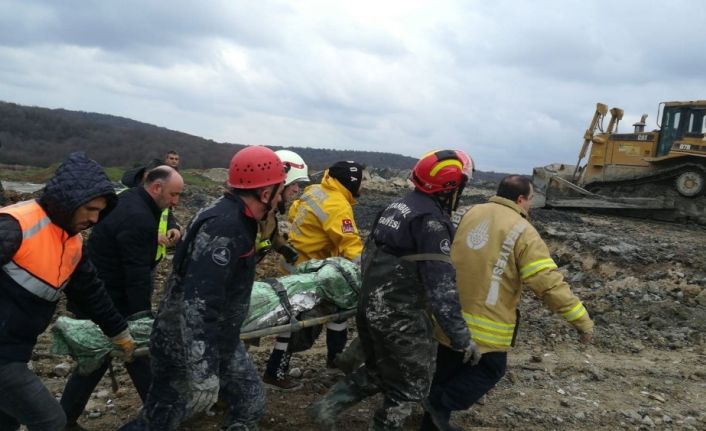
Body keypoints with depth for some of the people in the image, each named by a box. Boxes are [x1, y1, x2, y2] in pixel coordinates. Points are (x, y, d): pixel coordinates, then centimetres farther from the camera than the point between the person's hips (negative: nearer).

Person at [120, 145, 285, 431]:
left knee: (251, 406, 13)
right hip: (186, 349, -9)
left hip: (219, 341, 9)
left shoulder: (234, 219, 4)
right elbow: (198, 303, -34)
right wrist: (203, 375, -33)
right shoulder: (224, 227, -28)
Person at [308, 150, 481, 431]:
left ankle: (328, 405, 23)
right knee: (410, 385, 10)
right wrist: (461, 338, -20)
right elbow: (441, 286, -23)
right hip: (400, 316, -9)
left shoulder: (399, 205, 8)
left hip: (371, 305, 9)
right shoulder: (432, 221, -19)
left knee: (378, 371, 26)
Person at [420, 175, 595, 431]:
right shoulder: (522, 230, -13)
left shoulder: (472, 213, 6)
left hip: (450, 313, 7)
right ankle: (441, 402, 5)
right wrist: (582, 320, -11)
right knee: (490, 370, 16)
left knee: (448, 369, 20)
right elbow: (548, 283, -17)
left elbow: (455, 253, 17)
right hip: (484, 321, -6)